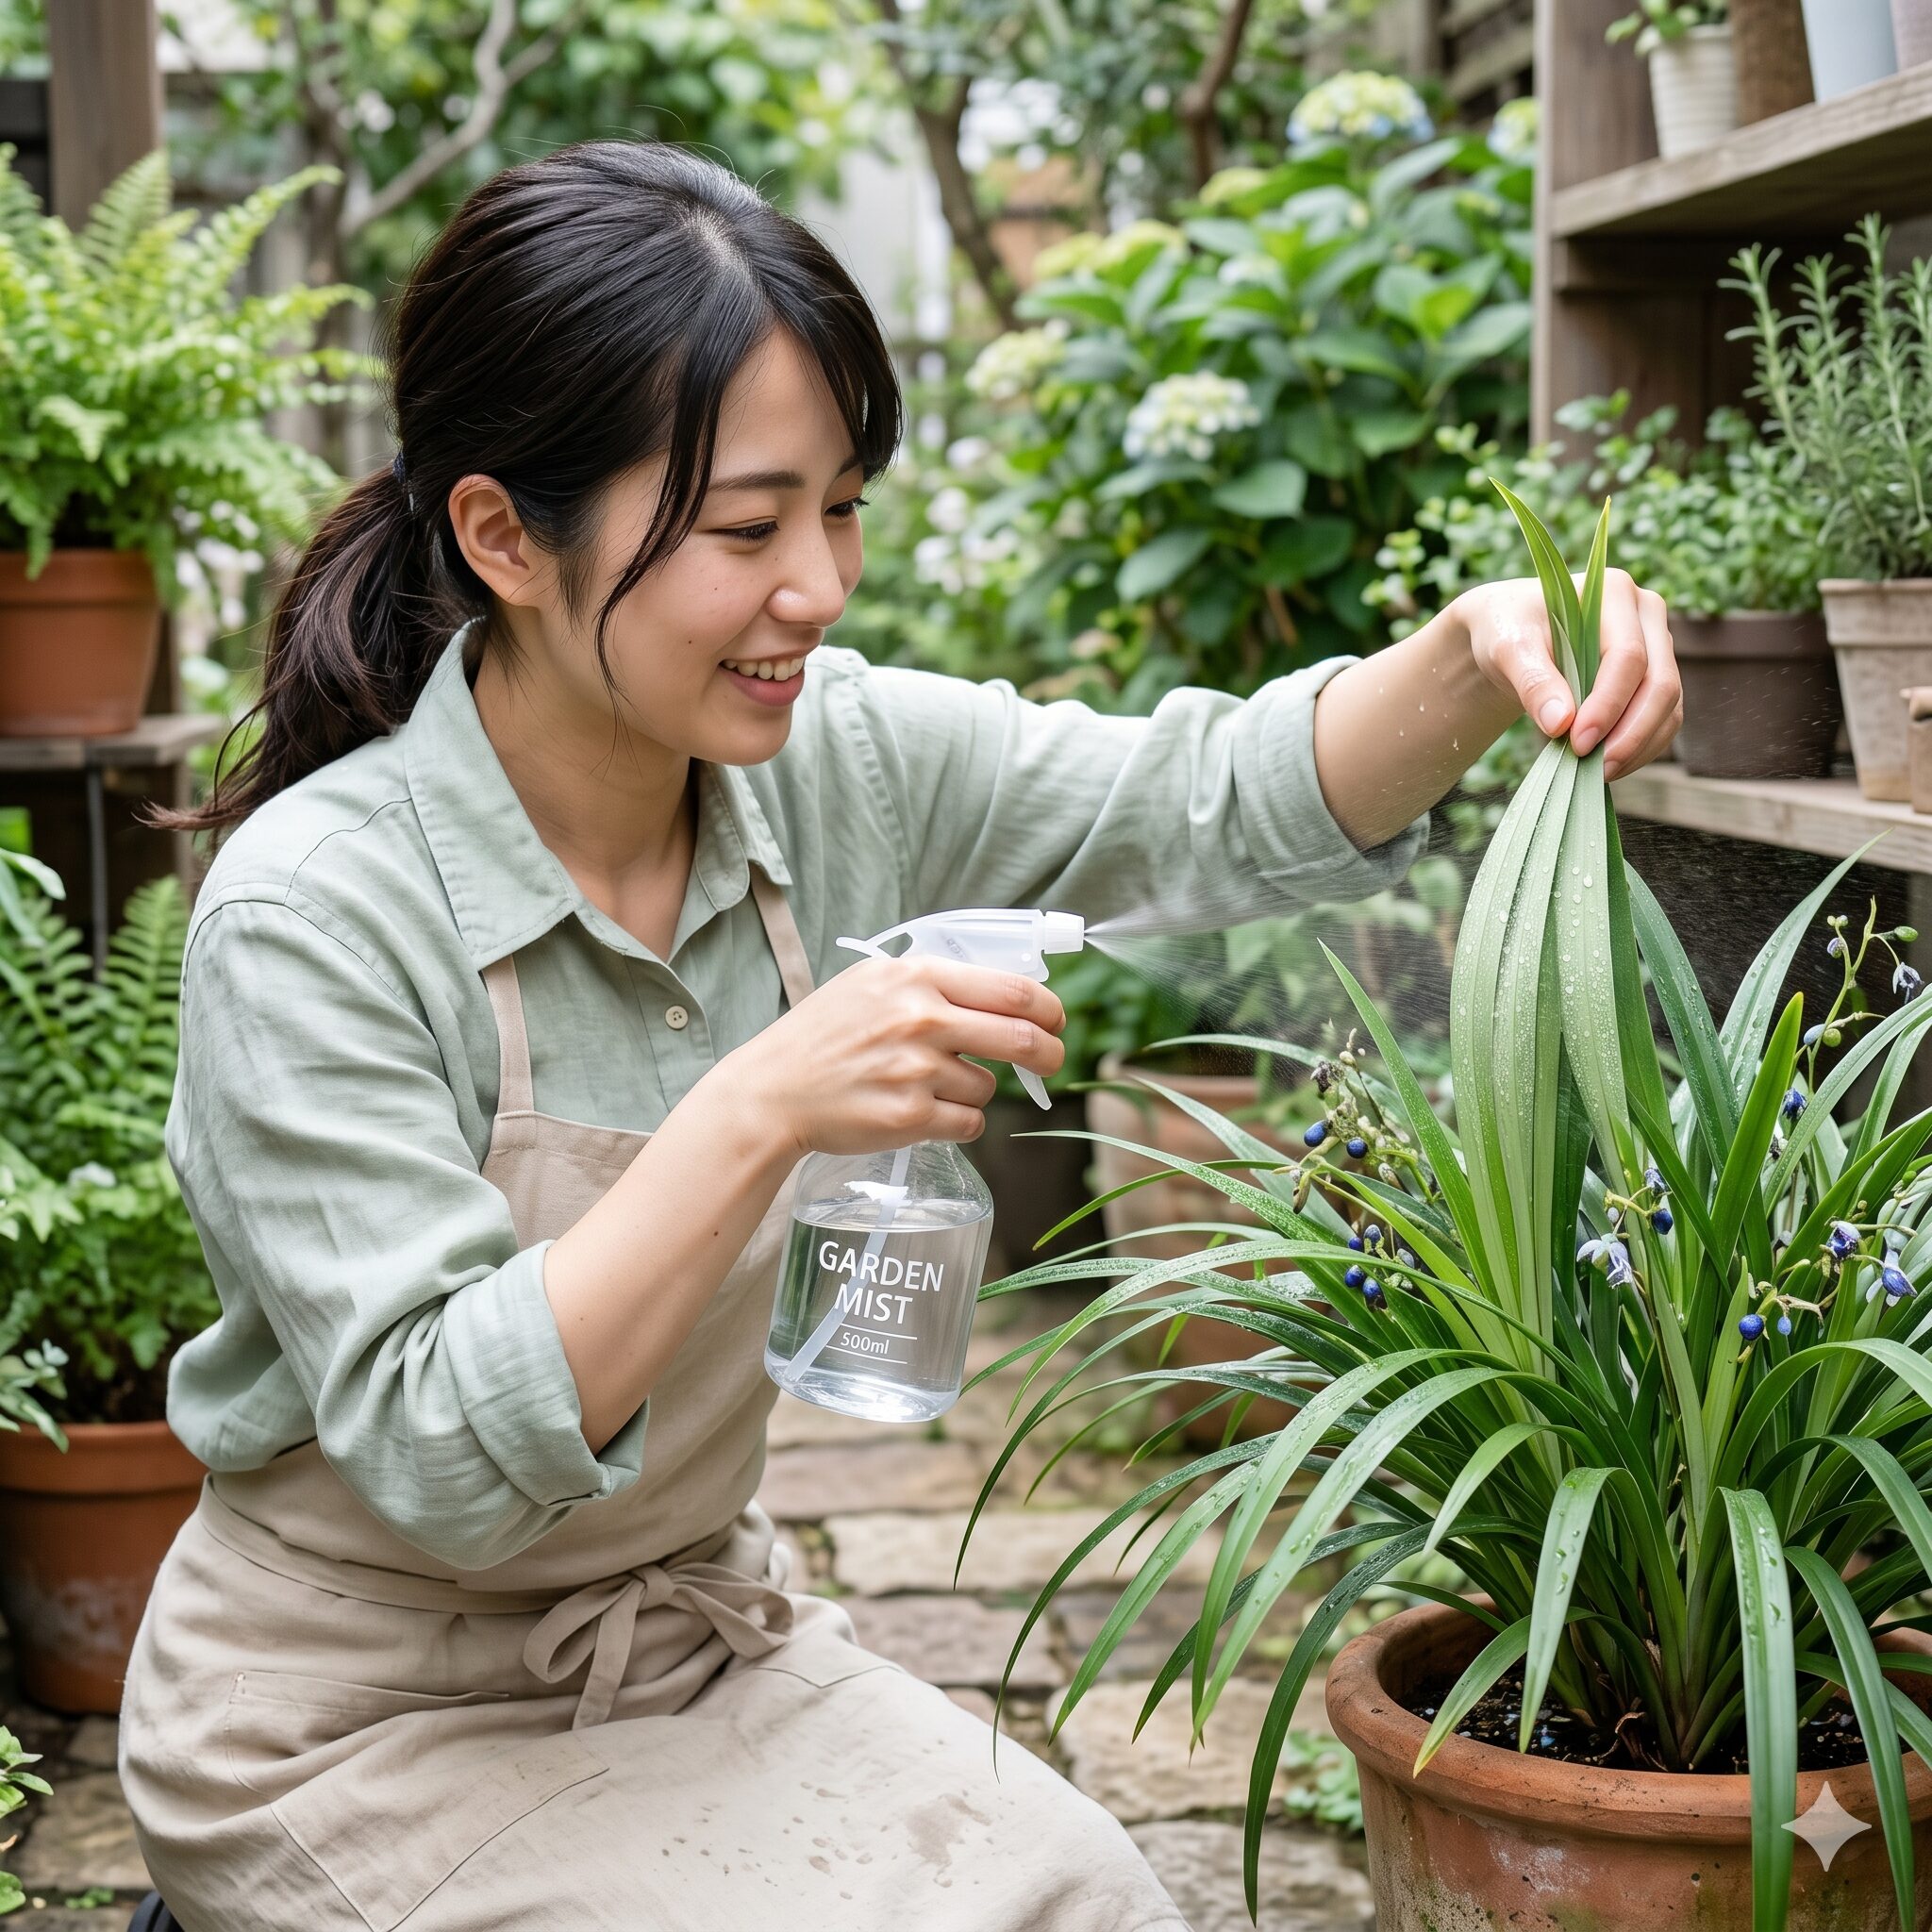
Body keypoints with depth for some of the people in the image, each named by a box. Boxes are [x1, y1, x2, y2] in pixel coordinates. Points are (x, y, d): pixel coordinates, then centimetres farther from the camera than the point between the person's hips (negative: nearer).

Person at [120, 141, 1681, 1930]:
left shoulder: (834, 764, -9)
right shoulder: (313, 913, -24)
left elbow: (1229, 799, -6)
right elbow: (442, 1458, -28)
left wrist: (1479, 657, -26)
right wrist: (760, 1114, -37)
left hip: (698, 1632, 5)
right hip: (368, 1724, -5)